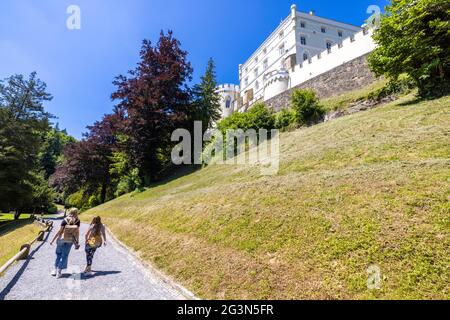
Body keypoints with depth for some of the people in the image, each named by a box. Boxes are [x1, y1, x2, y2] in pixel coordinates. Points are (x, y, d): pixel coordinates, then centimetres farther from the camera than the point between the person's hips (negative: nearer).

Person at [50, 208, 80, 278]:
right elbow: (77, 231, -3)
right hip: (70, 240, 1)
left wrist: (53, 240, -1)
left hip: (62, 239, -1)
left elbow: (59, 231, -9)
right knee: (64, 255, 10)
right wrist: (77, 242, 4)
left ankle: (56, 270, 21)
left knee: (58, 254, 16)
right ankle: (59, 271, 10)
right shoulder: (77, 221, -5)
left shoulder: (65, 220, -8)